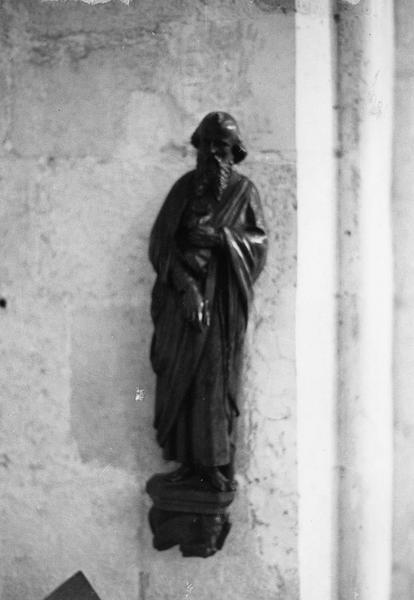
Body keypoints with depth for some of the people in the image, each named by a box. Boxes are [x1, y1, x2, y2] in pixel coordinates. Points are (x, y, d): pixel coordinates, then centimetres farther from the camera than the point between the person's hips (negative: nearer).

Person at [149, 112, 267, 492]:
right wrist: (186, 286, -13)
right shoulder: (185, 187, 7)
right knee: (180, 376, -1)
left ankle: (218, 463, 3)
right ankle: (188, 460, 6)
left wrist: (218, 236, -16)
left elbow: (259, 241, 2)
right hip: (185, 291, 1)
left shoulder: (244, 190, 7)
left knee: (217, 377, -3)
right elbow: (162, 240, 0)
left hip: (223, 298, -1)